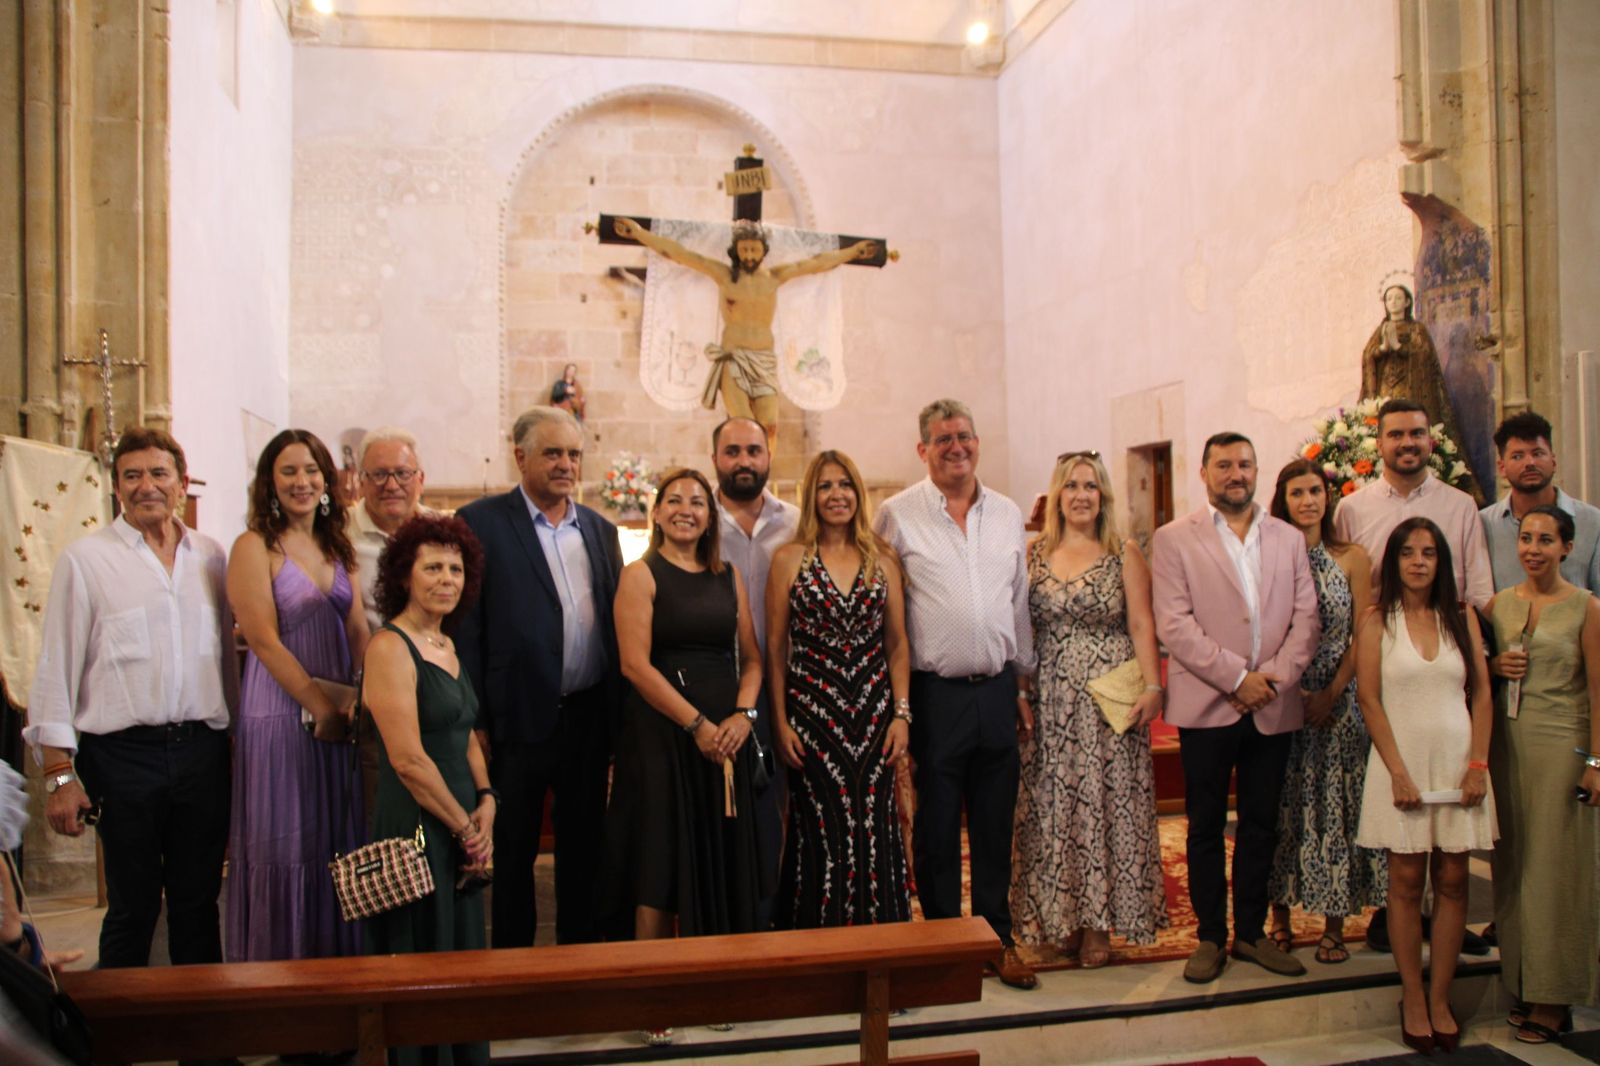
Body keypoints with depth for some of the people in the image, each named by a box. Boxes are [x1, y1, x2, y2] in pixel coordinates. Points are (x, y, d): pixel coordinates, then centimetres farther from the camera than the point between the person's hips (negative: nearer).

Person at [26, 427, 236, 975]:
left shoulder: (210, 556, 10)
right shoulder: (86, 558, 0)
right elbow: (56, 668, -2)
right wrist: (60, 774, -8)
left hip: (202, 749, 3)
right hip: (123, 754, -3)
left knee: (199, 902, 12)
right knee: (132, 908, 6)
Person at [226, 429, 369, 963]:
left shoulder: (338, 547, 12)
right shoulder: (255, 546, -6)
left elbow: (358, 630, 5)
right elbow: (265, 641, -13)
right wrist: (321, 705, -15)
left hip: (341, 715, 6)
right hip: (280, 714, -6)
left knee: (338, 844, 11)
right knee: (285, 847, 1)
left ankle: (336, 964, 23)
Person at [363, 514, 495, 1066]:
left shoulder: (446, 645, 13)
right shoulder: (389, 647, -14)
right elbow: (407, 758, -19)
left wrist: (486, 804, 0)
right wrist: (466, 827, -12)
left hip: (461, 831, 8)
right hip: (415, 832, -8)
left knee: (464, 956, 15)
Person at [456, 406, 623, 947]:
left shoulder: (601, 530, 11)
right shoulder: (481, 522, -4)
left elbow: (617, 625, 12)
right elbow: (465, 628, -8)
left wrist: (621, 717, 8)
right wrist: (475, 721, -12)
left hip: (590, 716, 4)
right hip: (520, 718, -4)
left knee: (584, 846, 14)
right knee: (513, 851, 9)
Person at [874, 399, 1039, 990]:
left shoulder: (1007, 514, 9)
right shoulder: (898, 515, -3)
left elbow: (1019, 604, 15)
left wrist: (1022, 682, 14)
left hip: (997, 691, 4)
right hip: (935, 692, -3)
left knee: (995, 825, 12)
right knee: (936, 829, 7)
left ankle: (997, 940, 26)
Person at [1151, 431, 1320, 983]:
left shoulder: (1289, 538, 11)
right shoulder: (1173, 540, -1)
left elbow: (1306, 616, 5)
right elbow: (1173, 624, -9)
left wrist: (1277, 675, -10)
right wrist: (1237, 678, -14)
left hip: (1273, 706, 3)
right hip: (1206, 705, -3)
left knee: (1261, 826, 11)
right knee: (1206, 828, 5)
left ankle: (1251, 932, 24)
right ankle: (1211, 937, 17)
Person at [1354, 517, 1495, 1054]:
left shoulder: (1461, 617, 8)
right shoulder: (1377, 621, 0)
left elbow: (1481, 693, 6)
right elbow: (1369, 699, -4)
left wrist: (1478, 763, -4)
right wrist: (1399, 772, -11)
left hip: (1457, 761, 2)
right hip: (1401, 762, -2)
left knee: (1452, 880, 4)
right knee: (1407, 879, 2)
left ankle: (1440, 998, 14)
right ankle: (1412, 998, 11)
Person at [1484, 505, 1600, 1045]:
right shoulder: (1499, 603, 8)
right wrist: (1495, 665, -4)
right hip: (1506, 741, 5)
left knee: (1554, 865, 1)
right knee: (1513, 863, 8)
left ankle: (1554, 998, 11)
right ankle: (1524, 985, 19)